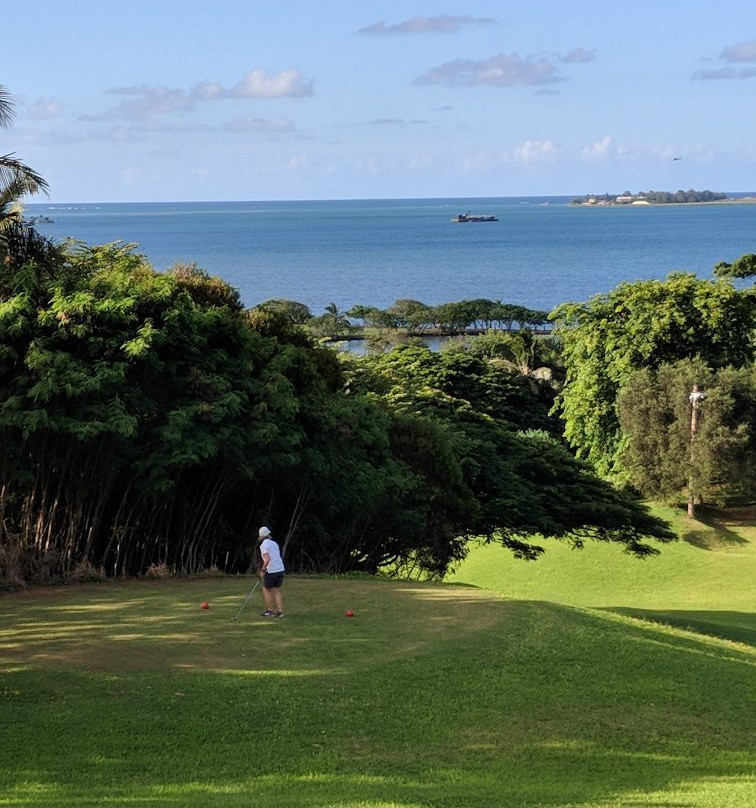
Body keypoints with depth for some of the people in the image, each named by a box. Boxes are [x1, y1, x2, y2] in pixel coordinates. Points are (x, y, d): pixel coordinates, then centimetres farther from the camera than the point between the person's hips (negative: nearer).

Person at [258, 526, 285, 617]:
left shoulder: (263, 545, -9)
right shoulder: (274, 543, 15)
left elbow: (267, 559, -22)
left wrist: (262, 570, -11)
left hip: (271, 571, -7)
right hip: (280, 569, 7)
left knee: (266, 590, 9)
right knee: (277, 591, 12)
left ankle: (270, 610, 9)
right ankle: (280, 611, 5)